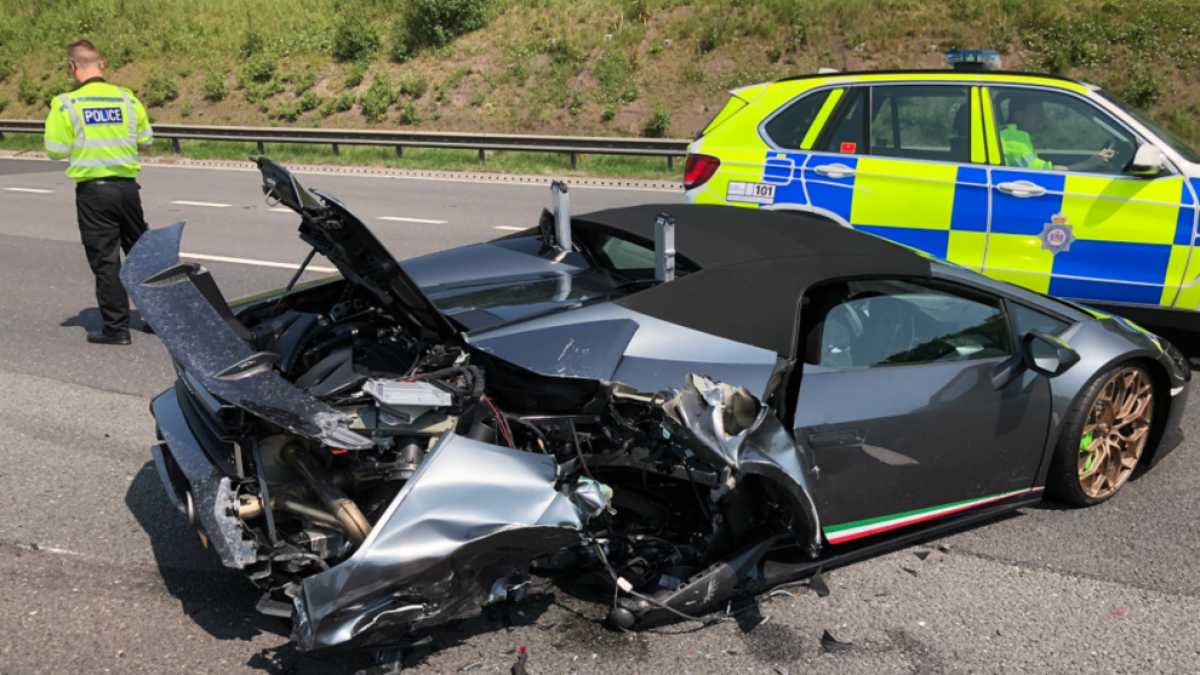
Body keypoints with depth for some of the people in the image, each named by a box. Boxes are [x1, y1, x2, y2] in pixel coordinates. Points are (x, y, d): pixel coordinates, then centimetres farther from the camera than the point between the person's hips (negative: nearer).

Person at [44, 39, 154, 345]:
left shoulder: (66, 104, -9)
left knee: (105, 260, 3)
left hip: (92, 190, -3)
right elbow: (145, 141, 8)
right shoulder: (128, 98, 1)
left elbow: (56, 150, -7)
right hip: (127, 186, 3)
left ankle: (116, 327, 5)